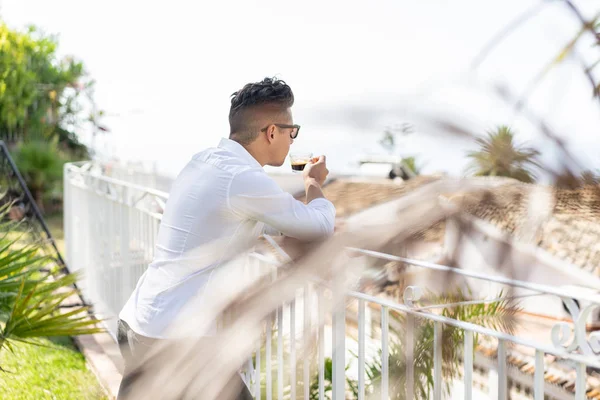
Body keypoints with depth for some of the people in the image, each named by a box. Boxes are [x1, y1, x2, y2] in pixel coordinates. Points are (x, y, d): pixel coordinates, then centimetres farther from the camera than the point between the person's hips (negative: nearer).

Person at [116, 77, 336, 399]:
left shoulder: (204, 161, 7)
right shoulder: (243, 178, -19)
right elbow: (320, 227, -7)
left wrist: (318, 226, 20)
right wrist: (313, 183, 13)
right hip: (177, 340, -9)